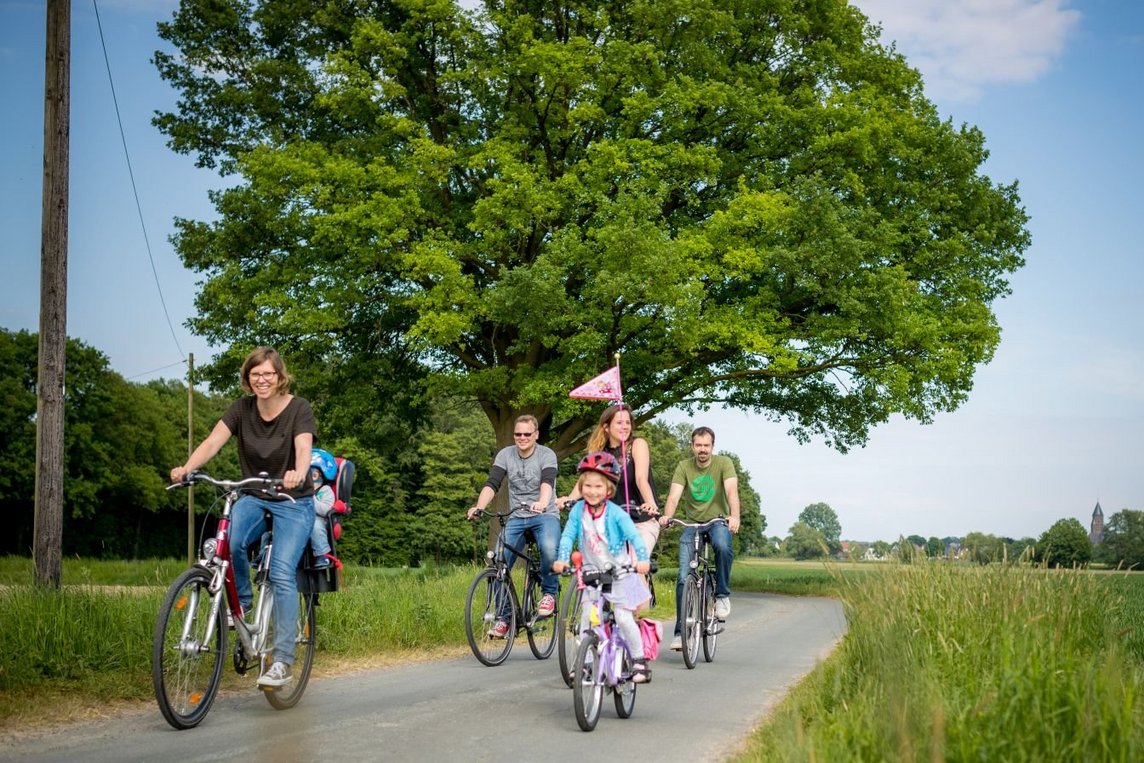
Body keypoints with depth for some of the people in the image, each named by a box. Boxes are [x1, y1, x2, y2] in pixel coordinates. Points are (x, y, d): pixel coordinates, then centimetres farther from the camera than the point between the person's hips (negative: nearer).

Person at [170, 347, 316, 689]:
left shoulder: (298, 408, -12)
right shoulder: (242, 408, -3)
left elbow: (304, 447, -28)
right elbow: (213, 441, -17)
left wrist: (298, 473, -52)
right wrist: (186, 468, -37)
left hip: (293, 502, -3)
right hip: (254, 498, 3)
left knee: (282, 573, -20)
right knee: (230, 542, -30)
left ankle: (283, 661, -16)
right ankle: (242, 603, -2)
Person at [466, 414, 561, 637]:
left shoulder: (546, 454, -7)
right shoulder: (505, 455, 1)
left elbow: (547, 482, -26)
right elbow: (492, 483, -11)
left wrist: (542, 502, -48)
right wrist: (479, 506, -31)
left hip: (545, 515, -3)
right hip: (516, 517, 3)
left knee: (549, 548, -34)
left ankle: (549, 592, -8)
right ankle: (503, 617, 2)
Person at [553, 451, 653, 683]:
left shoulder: (616, 514, -18)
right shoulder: (578, 510, -8)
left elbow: (634, 536, -24)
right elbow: (568, 535, -9)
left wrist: (642, 559, -39)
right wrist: (562, 559, -24)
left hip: (619, 573, -3)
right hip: (592, 572, 3)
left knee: (623, 618, -7)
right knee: (587, 617, -4)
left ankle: (639, 661, 8)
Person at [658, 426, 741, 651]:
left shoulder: (723, 463, -7)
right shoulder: (684, 466, -3)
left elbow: (731, 491, -22)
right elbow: (674, 495, -14)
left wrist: (734, 516, -41)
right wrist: (667, 515, -36)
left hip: (718, 521, -2)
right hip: (692, 523, 2)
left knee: (723, 546, -37)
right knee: (683, 578, -10)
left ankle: (722, 595, -14)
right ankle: (681, 631, -3)